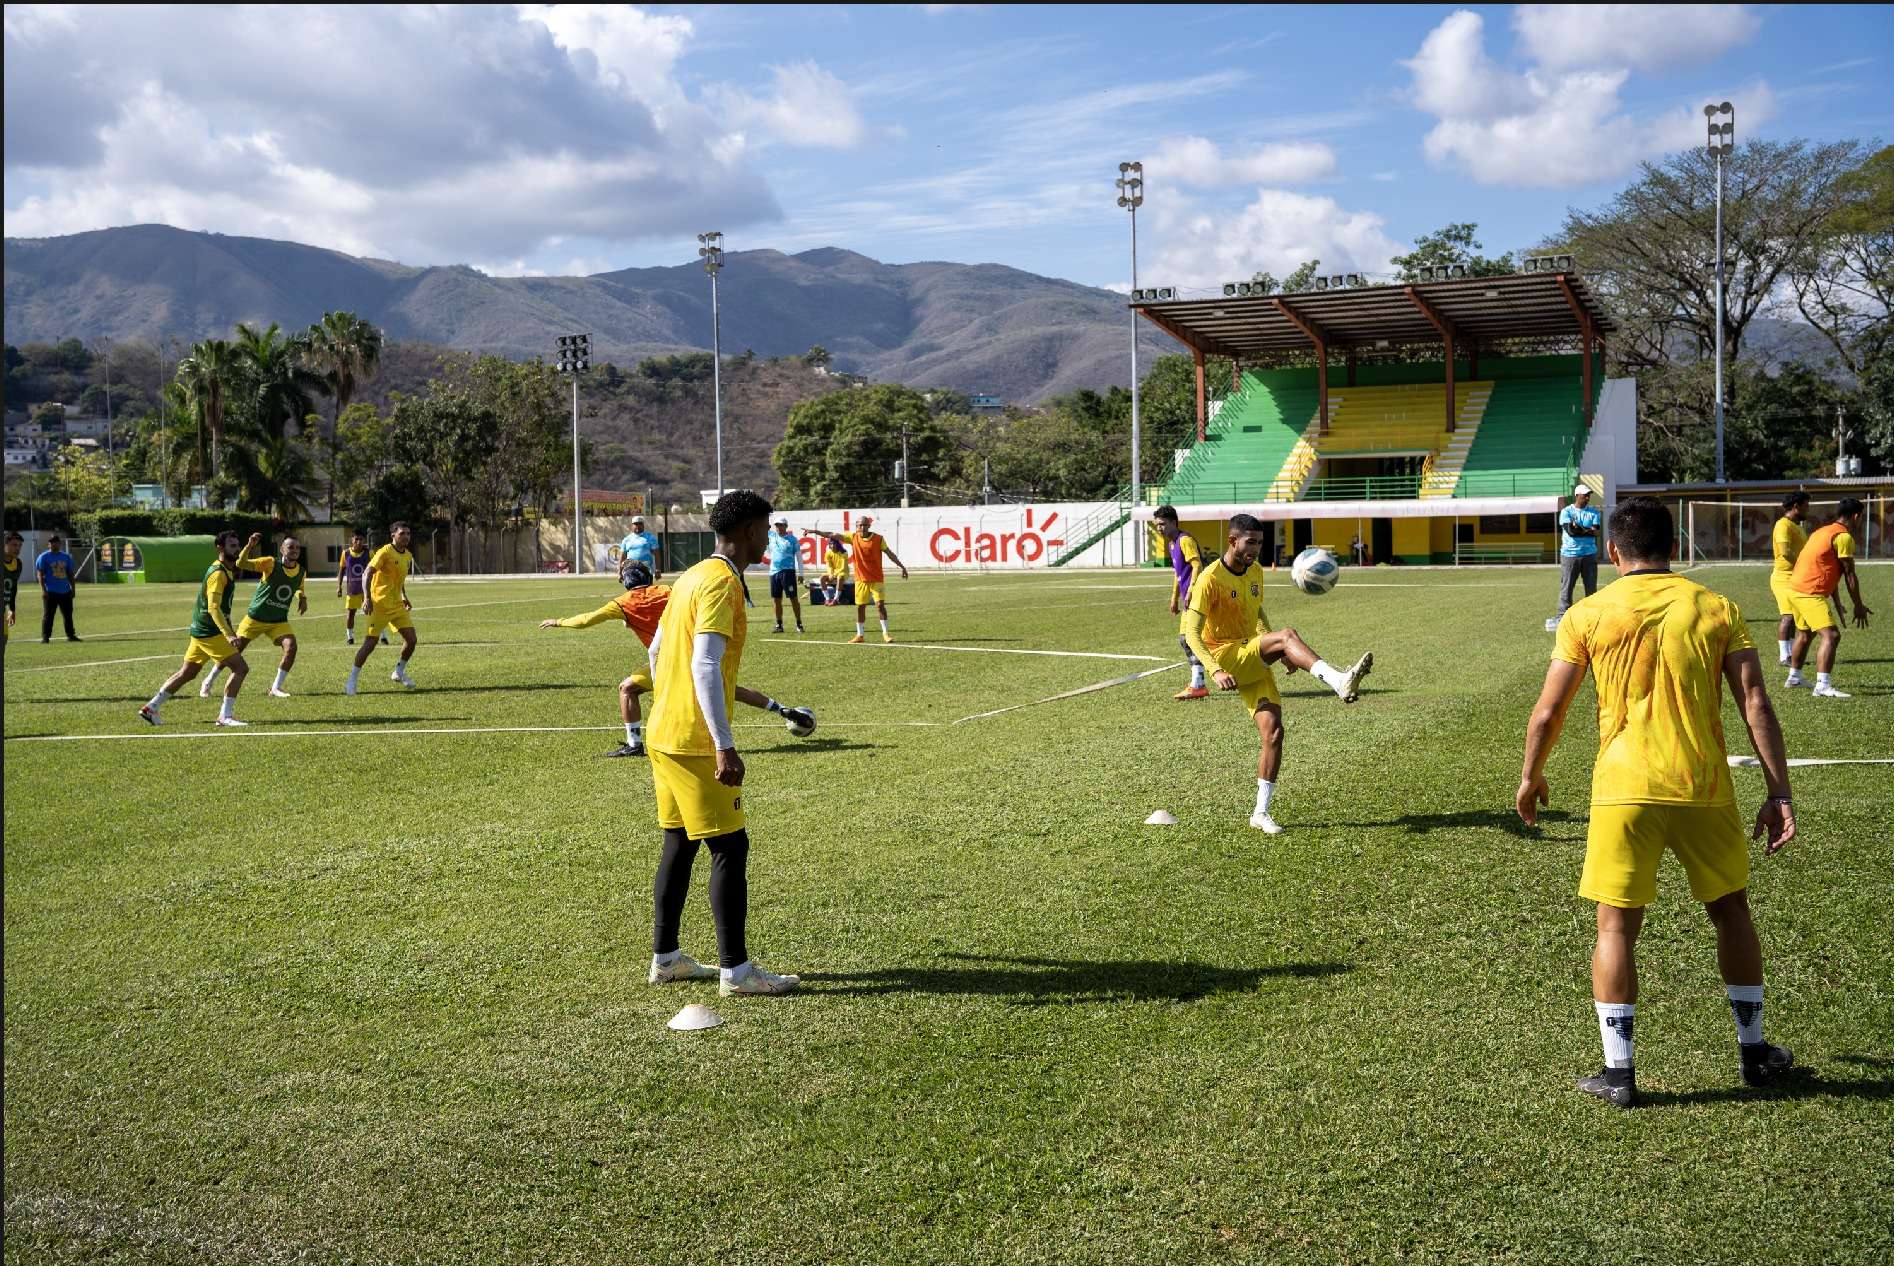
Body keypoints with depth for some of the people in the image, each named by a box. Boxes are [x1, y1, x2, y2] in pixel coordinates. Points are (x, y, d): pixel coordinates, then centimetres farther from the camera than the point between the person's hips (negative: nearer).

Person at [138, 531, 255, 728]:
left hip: (201, 631, 10)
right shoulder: (218, 574, -18)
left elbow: (239, 564, 37)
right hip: (210, 632, -10)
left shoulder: (227, 569, 11)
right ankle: (225, 716, -10)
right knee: (240, 668, -12)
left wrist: (249, 547, 19)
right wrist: (229, 634, -38)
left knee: (186, 674, 16)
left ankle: (151, 708, 21)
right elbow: (213, 607, -29)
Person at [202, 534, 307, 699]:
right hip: (255, 617, -3)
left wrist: (302, 598, 0)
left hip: (279, 621, 3)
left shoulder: (300, 571, 0)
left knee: (291, 646, -21)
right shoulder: (270, 563, -15)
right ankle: (208, 681, 26)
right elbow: (242, 564, -25)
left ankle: (276, 687, -7)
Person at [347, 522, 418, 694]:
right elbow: (367, 574, -18)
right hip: (379, 605, -7)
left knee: (411, 639, -1)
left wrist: (404, 597, 19)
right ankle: (353, 680, 6)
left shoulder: (408, 556, 11)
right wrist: (367, 598, -27)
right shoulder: (385, 552, -13)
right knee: (370, 643, -7)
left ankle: (399, 673, 19)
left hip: (397, 605, 7)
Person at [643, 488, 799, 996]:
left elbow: (657, 651, 21)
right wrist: (724, 746, -27)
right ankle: (735, 969, 0)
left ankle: (665, 958, 22)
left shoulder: (693, 576, 14)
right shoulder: (722, 582, -15)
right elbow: (706, 666, -24)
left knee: (679, 842, 15)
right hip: (696, 741, -10)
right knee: (730, 847, -4)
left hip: (664, 734, 10)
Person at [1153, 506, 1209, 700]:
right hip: (1189, 598, 10)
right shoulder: (1171, 544, 18)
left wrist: (1190, 592, -27)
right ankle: (1198, 683, 19)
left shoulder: (1185, 540, -12)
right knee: (1185, 639, 12)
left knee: (1189, 638, -13)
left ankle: (1197, 686, -11)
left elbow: (1197, 566, -21)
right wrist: (1175, 598, 26)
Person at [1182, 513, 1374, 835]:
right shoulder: (1210, 578, -12)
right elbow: (1192, 634, -16)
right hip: (1225, 657, -7)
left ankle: (1261, 813, 0)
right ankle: (1339, 682, -47)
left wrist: (1280, 652, 15)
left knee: (1273, 731, -7)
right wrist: (1216, 671, -29)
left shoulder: (1255, 572, 11)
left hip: (1253, 660, 7)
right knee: (1287, 634, -29)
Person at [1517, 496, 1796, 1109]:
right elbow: (1755, 704, -3)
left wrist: (1530, 779, 15)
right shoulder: (1717, 609, 4)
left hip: (1624, 789, -2)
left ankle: (1618, 1071, 6)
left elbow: (1548, 712, 0)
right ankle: (1754, 1051, 30)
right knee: (1731, 911, 20)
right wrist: (1778, 793, 0)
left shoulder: (1587, 615, 0)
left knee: (1616, 925, 5)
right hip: (1704, 788, 2)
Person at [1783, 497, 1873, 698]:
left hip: (1795, 589, 10)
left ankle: (1794, 677, 42)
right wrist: (1859, 606, -2)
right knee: (1831, 635, -17)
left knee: (1804, 634, 27)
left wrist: (1838, 604, 25)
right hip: (1810, 593, -10)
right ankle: (1822, 686, -26)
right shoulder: (1844, 537, -12)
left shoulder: (1823, 532, 18)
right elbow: (1850, 574, -10)